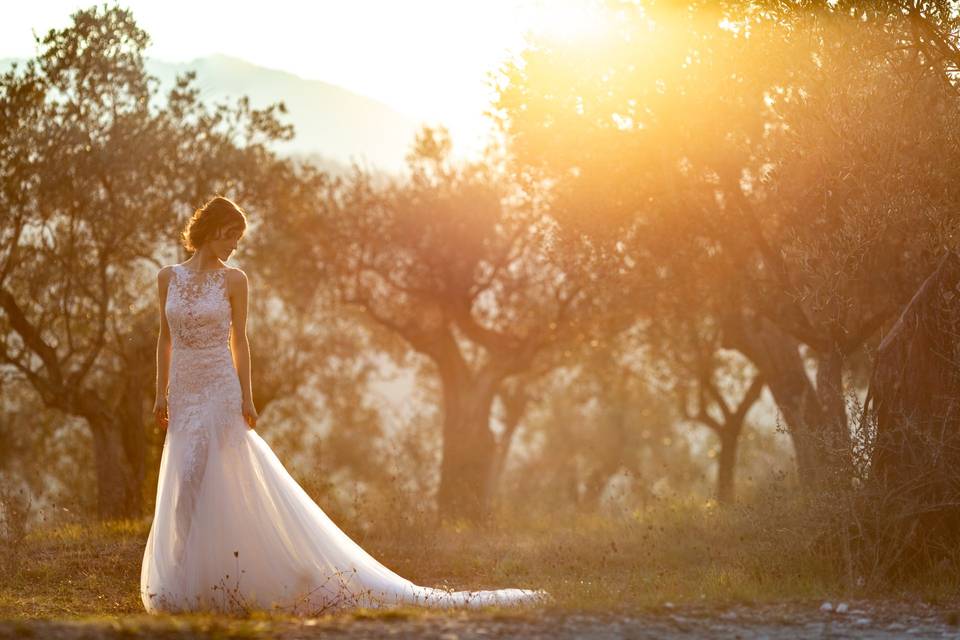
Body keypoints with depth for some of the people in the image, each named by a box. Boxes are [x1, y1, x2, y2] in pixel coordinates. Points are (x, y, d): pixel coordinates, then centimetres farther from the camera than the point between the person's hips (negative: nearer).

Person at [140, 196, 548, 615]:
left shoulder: (232, 280, 0)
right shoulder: (168, 277, 9)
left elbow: (239, 340, 0)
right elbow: (165, 338, 13)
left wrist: (246, 399, -5)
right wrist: (161, 393, 8)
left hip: (219, 392, -5)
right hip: (182, 395, 5)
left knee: (192, 486, -12)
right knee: (185, 490, 7)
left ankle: (184, 587, -6)